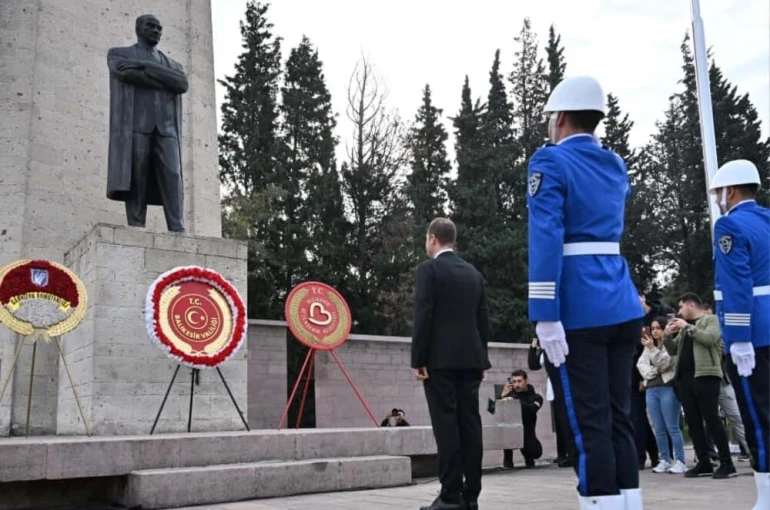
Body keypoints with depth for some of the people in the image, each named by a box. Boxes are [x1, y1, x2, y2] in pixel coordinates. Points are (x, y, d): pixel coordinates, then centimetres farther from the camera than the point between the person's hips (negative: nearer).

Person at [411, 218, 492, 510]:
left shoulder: (429, 269, -4)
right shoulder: (474, 273, 15)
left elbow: (423, 317, -11)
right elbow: (483, 320, 14)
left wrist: (418, 360, -9)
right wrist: (481, 360, 18)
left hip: (440, 358, -6)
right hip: (470, 358, 6)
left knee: (446, 424, -6)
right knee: (469, 423, 5)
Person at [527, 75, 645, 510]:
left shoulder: (551, 162, -5)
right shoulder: (616, 166, 15)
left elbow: (546, 239, -16)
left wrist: (545, 316, -18)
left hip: (578, 311, -7)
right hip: (623, 307, 7)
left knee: (589, 424, -2)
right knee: (619, 418, 11)